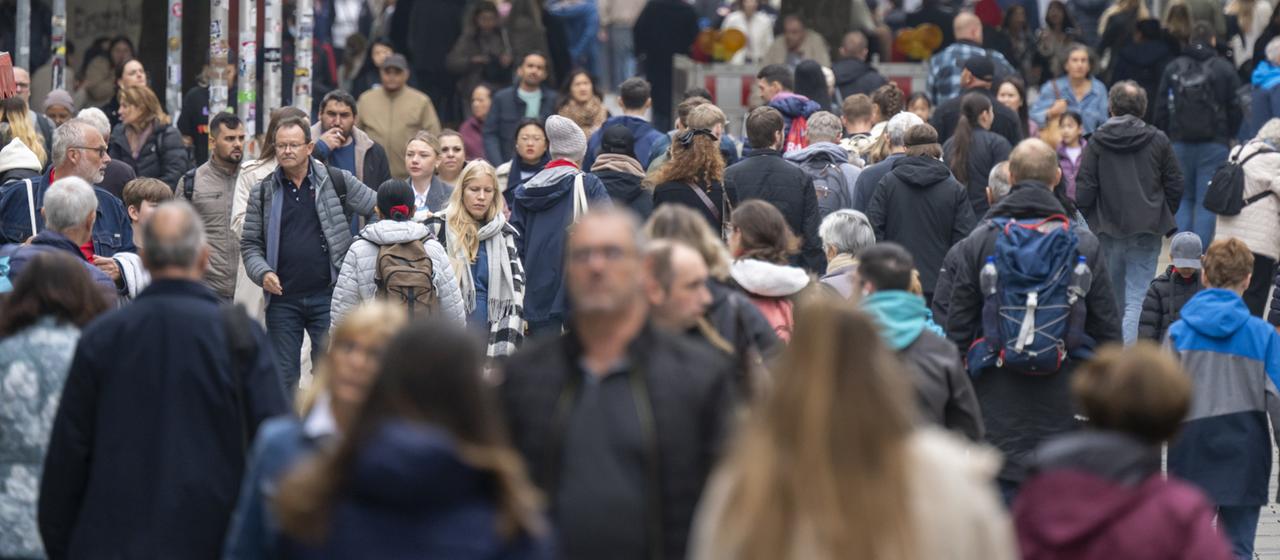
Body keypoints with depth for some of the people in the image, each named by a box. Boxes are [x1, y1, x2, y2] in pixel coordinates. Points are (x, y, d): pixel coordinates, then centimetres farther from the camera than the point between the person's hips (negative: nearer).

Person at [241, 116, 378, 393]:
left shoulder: (336, 181, 1)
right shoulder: (263, 193, 8)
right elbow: (250, 244, 9)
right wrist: (262, 273, -9)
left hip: (327, 297, -2)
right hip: (282, 300, 2)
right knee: (282, 377, 5)